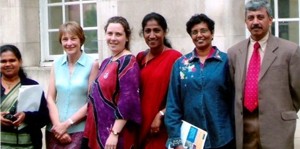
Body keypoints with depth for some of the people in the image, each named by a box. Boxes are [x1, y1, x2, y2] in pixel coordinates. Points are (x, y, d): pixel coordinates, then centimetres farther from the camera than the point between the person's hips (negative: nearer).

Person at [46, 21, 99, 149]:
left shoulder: (92, 65, -4)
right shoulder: (56, 65, 6)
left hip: (80, 130, -3)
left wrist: (67, 123, -9)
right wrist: (58, 125, -8)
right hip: (55, 130, 3)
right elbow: (50, 98, 4)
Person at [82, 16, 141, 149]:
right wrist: (92, 131, 16)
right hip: (99, 131, 8)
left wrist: (114, 133, -22)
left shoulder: (128, 63, -12)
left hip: (115, 136, -8)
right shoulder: (106, 62, 13)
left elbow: (128, 101, -20)